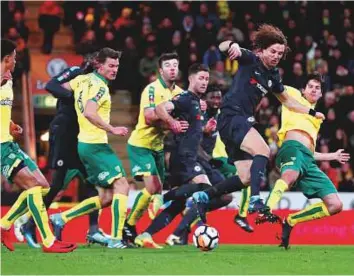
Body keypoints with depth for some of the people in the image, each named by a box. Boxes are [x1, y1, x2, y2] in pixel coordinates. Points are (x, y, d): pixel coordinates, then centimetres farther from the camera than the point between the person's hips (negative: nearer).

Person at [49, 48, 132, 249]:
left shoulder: (84, 79, 11)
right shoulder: (100, 87, -15)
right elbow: (89, 112, -29)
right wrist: (112, 129, -27)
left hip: (86, 144, 10)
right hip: (95, 145, -10)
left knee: (106, 197, 11)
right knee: (122, 185, -12)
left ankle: (61, 218, 13)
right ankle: (116, 239, -18)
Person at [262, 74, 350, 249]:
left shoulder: (317, 119, 38)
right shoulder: (293, 95, 22)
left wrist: (333, 156, 48)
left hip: (308, 159, 7)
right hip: (293, 147, -7)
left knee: (335, 205, -5)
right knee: (290, 176, -44)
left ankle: (290, 222, 4)